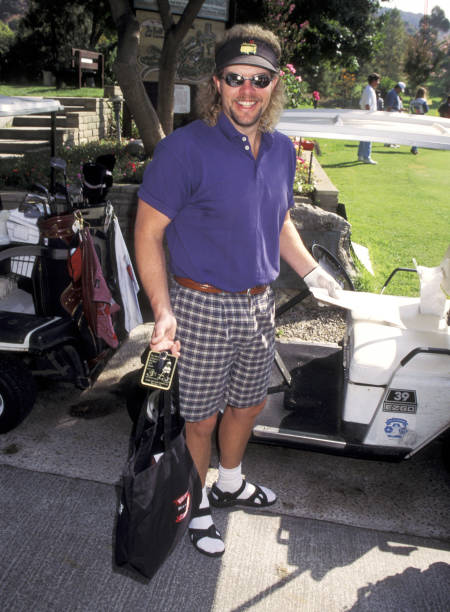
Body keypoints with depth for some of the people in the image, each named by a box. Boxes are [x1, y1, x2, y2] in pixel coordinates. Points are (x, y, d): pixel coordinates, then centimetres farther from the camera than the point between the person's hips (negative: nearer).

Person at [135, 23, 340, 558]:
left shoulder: (282, 150, 5)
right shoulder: (186, 148, -17)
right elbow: (147, 233, -15)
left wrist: (313, 273, 9)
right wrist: (163, 312, -25)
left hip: (259, 305, 7)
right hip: (201, 307, -6)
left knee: (248, 405, 22)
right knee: (201, 419, 9)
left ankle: (229, 484, 49)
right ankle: (195, 508, 36)